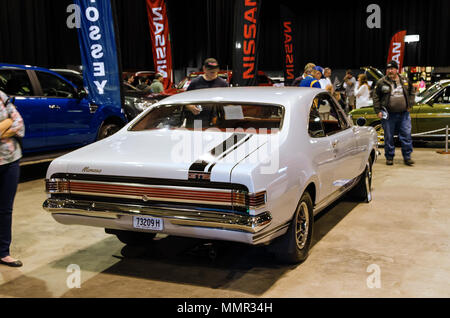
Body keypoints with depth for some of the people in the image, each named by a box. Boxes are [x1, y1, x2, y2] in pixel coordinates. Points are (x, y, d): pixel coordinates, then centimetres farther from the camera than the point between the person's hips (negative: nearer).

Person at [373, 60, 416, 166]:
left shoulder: (405, 82, 9)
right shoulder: (381, 82, 1)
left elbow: (412, 92, 24)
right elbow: (376, 97, 2)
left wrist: (410, 105, 12)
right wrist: (378, 111, -5)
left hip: (404, 114, 2)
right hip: (389, 115, -2)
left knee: (406, 135, 0)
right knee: (389, 137, 4)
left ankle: (407, 157, 9)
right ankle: (389, 158, 15)